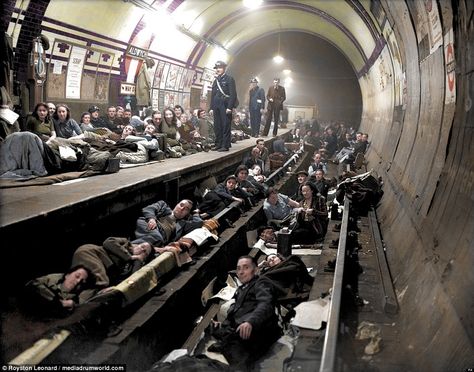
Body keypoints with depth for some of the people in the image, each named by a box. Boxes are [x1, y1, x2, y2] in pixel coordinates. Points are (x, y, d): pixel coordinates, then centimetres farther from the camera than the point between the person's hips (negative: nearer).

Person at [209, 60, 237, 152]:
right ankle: (218, 144, 13)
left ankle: (225, 145, -3)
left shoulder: (229, 79, -1)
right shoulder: (216, 81, 19)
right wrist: (211, 107, 14)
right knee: (217, 126, 6)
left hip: (225, 106, -6)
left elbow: (232, 94, -8)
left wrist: (230, 107, -16)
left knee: (226, 126, -6)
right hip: (216, 106, 7)